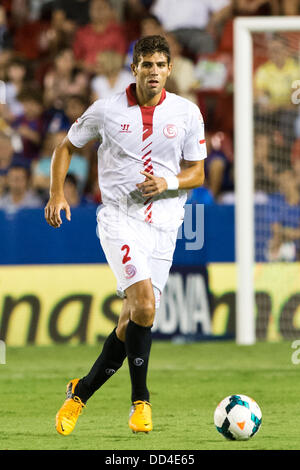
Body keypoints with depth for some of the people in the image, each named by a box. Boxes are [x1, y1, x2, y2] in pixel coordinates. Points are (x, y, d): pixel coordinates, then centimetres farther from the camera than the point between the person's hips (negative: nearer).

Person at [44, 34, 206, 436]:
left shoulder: (187, 113, 3)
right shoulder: (106, 110, -1)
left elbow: (196, 174, 9)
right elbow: (66, 147, 14)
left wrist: (169, 182, -12)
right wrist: (57, 194, 1)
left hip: (163, 226, 3)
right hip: (119, 219, -3)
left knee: (134, 319, 4)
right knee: (143, 304, -24)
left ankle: (82, 392, 24)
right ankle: (140, 400, -13)